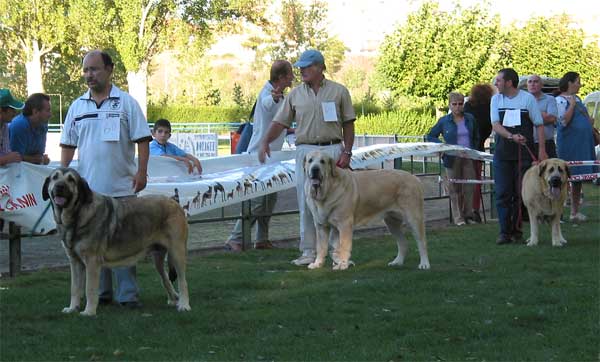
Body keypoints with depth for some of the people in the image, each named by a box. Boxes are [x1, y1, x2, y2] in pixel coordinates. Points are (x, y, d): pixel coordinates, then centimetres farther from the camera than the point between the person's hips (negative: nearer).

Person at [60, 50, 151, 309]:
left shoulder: (126, 103, 1)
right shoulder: (77, 107, 10)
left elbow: (142, 140, -2)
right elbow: (68, 144, 13)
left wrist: (142, 171, -11)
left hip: (122, 188, -3)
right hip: (88, 188, 3)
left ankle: (127, 294, 2)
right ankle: (101, 293, 16)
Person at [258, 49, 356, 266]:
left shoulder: (339, 91, 3)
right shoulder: (296, 94, 8)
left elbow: (348, 124, 5)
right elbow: (280, 122, 7)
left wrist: (347, 151, -4)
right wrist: (265, 141, -8)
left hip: (333, 150, -2)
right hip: (305, 150, 2)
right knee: (306, 203, 1)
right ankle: (308, 251, 7)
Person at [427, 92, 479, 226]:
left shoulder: (470, 119, 8)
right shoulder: (444, 121, 1)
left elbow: (476, 138, 19)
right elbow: (430, 136, 7)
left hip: (468, 158, 2)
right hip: (452, 158, -2)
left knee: (469, 187, 2)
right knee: (455, 188, 1)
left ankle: (469, 215, 13)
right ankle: (458, 217, 7)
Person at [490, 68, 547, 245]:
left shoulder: (528, 99, -1)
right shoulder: (496, 100, 7)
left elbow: (539, 125, 1)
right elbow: (495, 125, -4)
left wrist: (542, 149, -7)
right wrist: (512, 136, -22)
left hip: (524, 153, -2)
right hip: (502, 153, 2)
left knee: (521, 194, 1)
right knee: (503, 194, -2)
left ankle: (516, 230, 11)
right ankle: (504, 232, 1)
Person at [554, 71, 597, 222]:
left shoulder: (577, 99, 17)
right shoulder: (560, 100, -7)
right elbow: (563, 121, -18)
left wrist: (590, 121, 11)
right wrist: (572, 105, -16)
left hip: (583, 142, 8)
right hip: (568, 143, -8)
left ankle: (575, 211, 16)